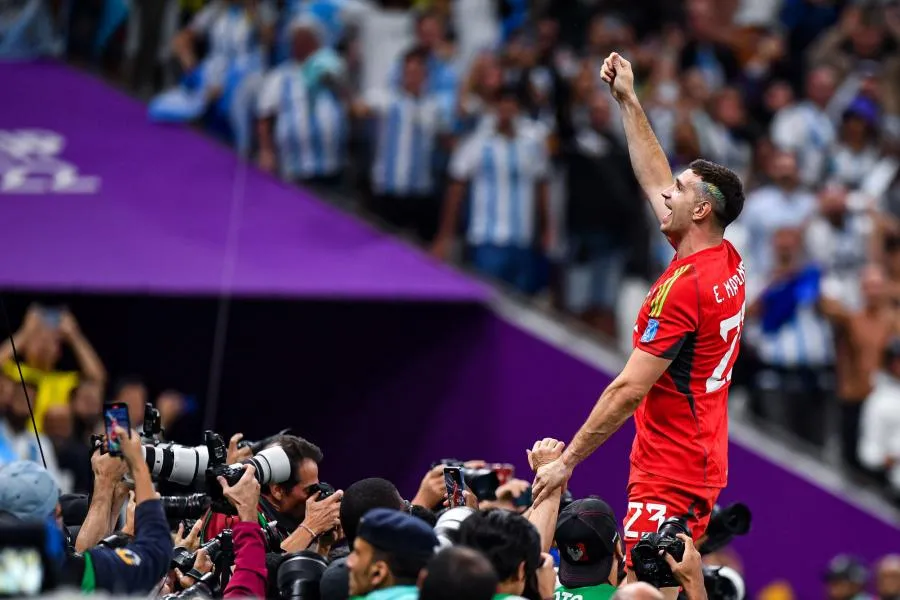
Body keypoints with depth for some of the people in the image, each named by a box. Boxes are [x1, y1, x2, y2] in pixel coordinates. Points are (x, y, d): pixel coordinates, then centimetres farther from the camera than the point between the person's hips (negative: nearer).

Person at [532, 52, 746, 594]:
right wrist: (629, 102, 27)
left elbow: (628, 391, -19)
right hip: (704, 468, 10)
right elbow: (655, 181, 23)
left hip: (668, 479, -10)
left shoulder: (683, 289, -18)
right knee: (678, 587, 11)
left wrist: (567, 461, -14)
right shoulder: (730, 265, 8)